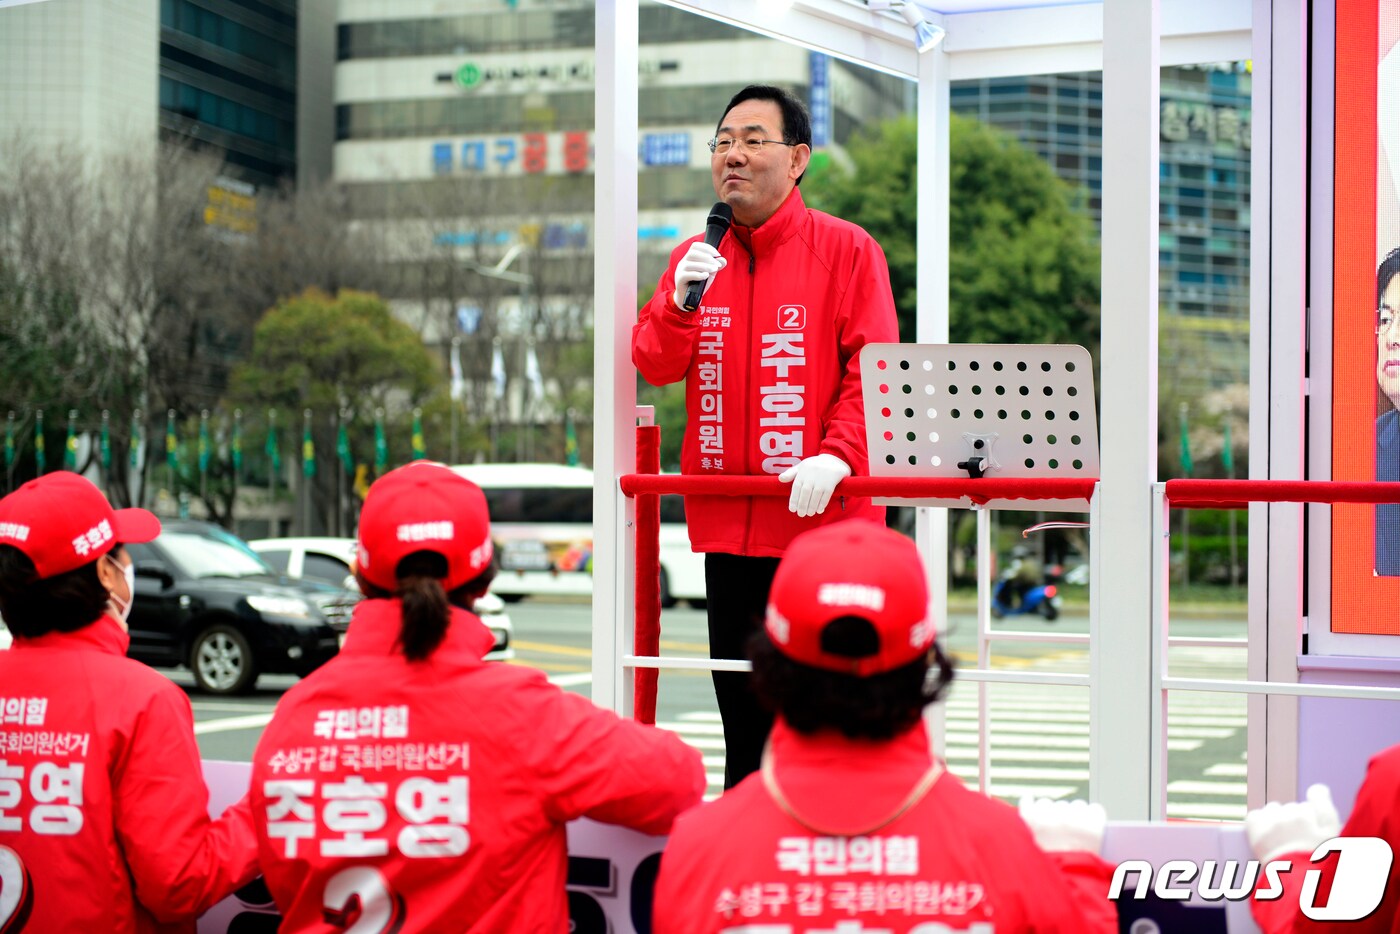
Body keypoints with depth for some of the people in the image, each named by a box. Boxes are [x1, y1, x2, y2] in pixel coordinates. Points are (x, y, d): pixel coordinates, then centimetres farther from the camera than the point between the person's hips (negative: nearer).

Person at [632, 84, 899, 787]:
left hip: (821, 517, -5)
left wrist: (836, 455, -23)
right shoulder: (695, 258, 11)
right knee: (741, 707, 14)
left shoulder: (846, 249, -2)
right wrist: (681, 304, -12)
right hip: (727, 519, 5)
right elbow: (654, 366, 7)